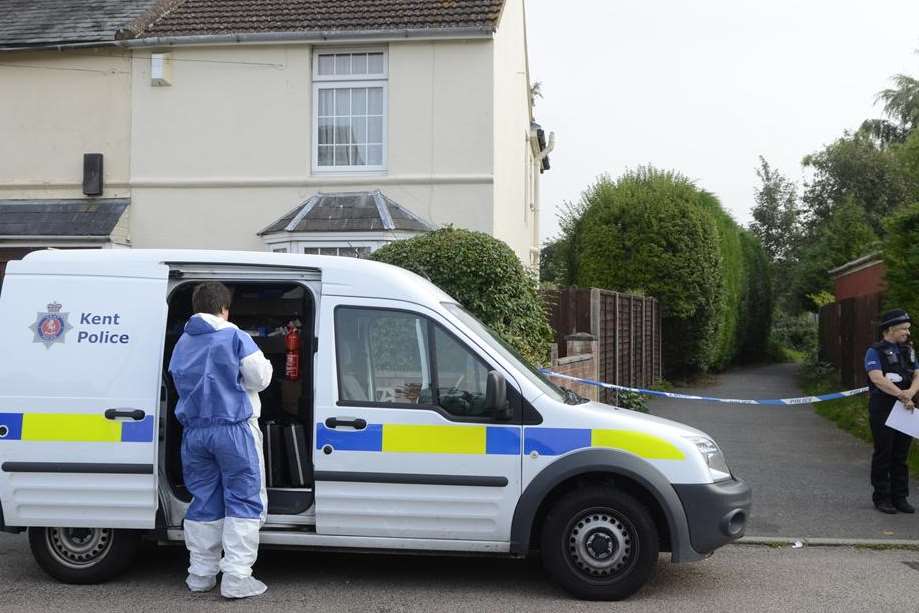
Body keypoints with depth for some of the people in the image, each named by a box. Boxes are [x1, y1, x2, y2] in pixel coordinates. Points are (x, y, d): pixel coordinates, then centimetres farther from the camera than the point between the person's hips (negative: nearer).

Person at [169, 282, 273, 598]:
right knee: (244, 501, -1)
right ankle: (236, 577, -4)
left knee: (204, 501, 14)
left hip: (194, 431, 6)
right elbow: (260, 378, -7)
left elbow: (180, 384, 19)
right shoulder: (235, 338, -8)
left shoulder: (181, 344, 13)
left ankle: (201, 574, 19)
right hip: (232, 429, -6)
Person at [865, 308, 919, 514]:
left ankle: (900, 497, 17)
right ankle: (881, 498, 8)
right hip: (883, 410, -6)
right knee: (883, 455, 1)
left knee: (901, 455, 10)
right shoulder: (875, 351, -6)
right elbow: (878, 379, -19)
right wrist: (901, 395, -25)